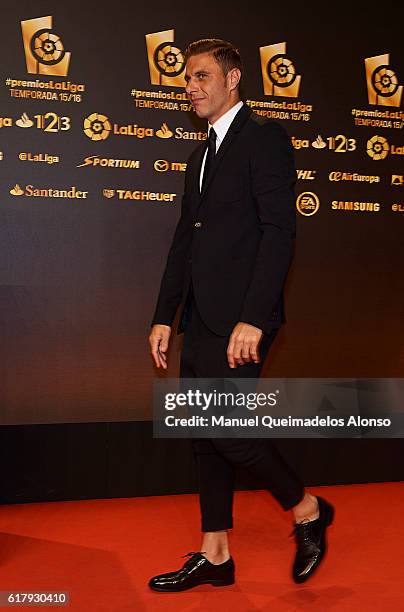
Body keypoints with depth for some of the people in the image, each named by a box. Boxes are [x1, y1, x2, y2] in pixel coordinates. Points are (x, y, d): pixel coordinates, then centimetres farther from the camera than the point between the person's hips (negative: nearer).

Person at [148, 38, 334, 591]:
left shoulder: (264, 136, -5)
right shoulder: (202, 153, 20)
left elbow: (279, 231, -15)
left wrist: (252, 318, -22)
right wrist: (164, 316, 14)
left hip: (239, 318, -8)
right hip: (202, 318, 9)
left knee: (224, 427, -10)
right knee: (205, 434, 10)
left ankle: (307, 509, 15)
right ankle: (215, 556, 21)